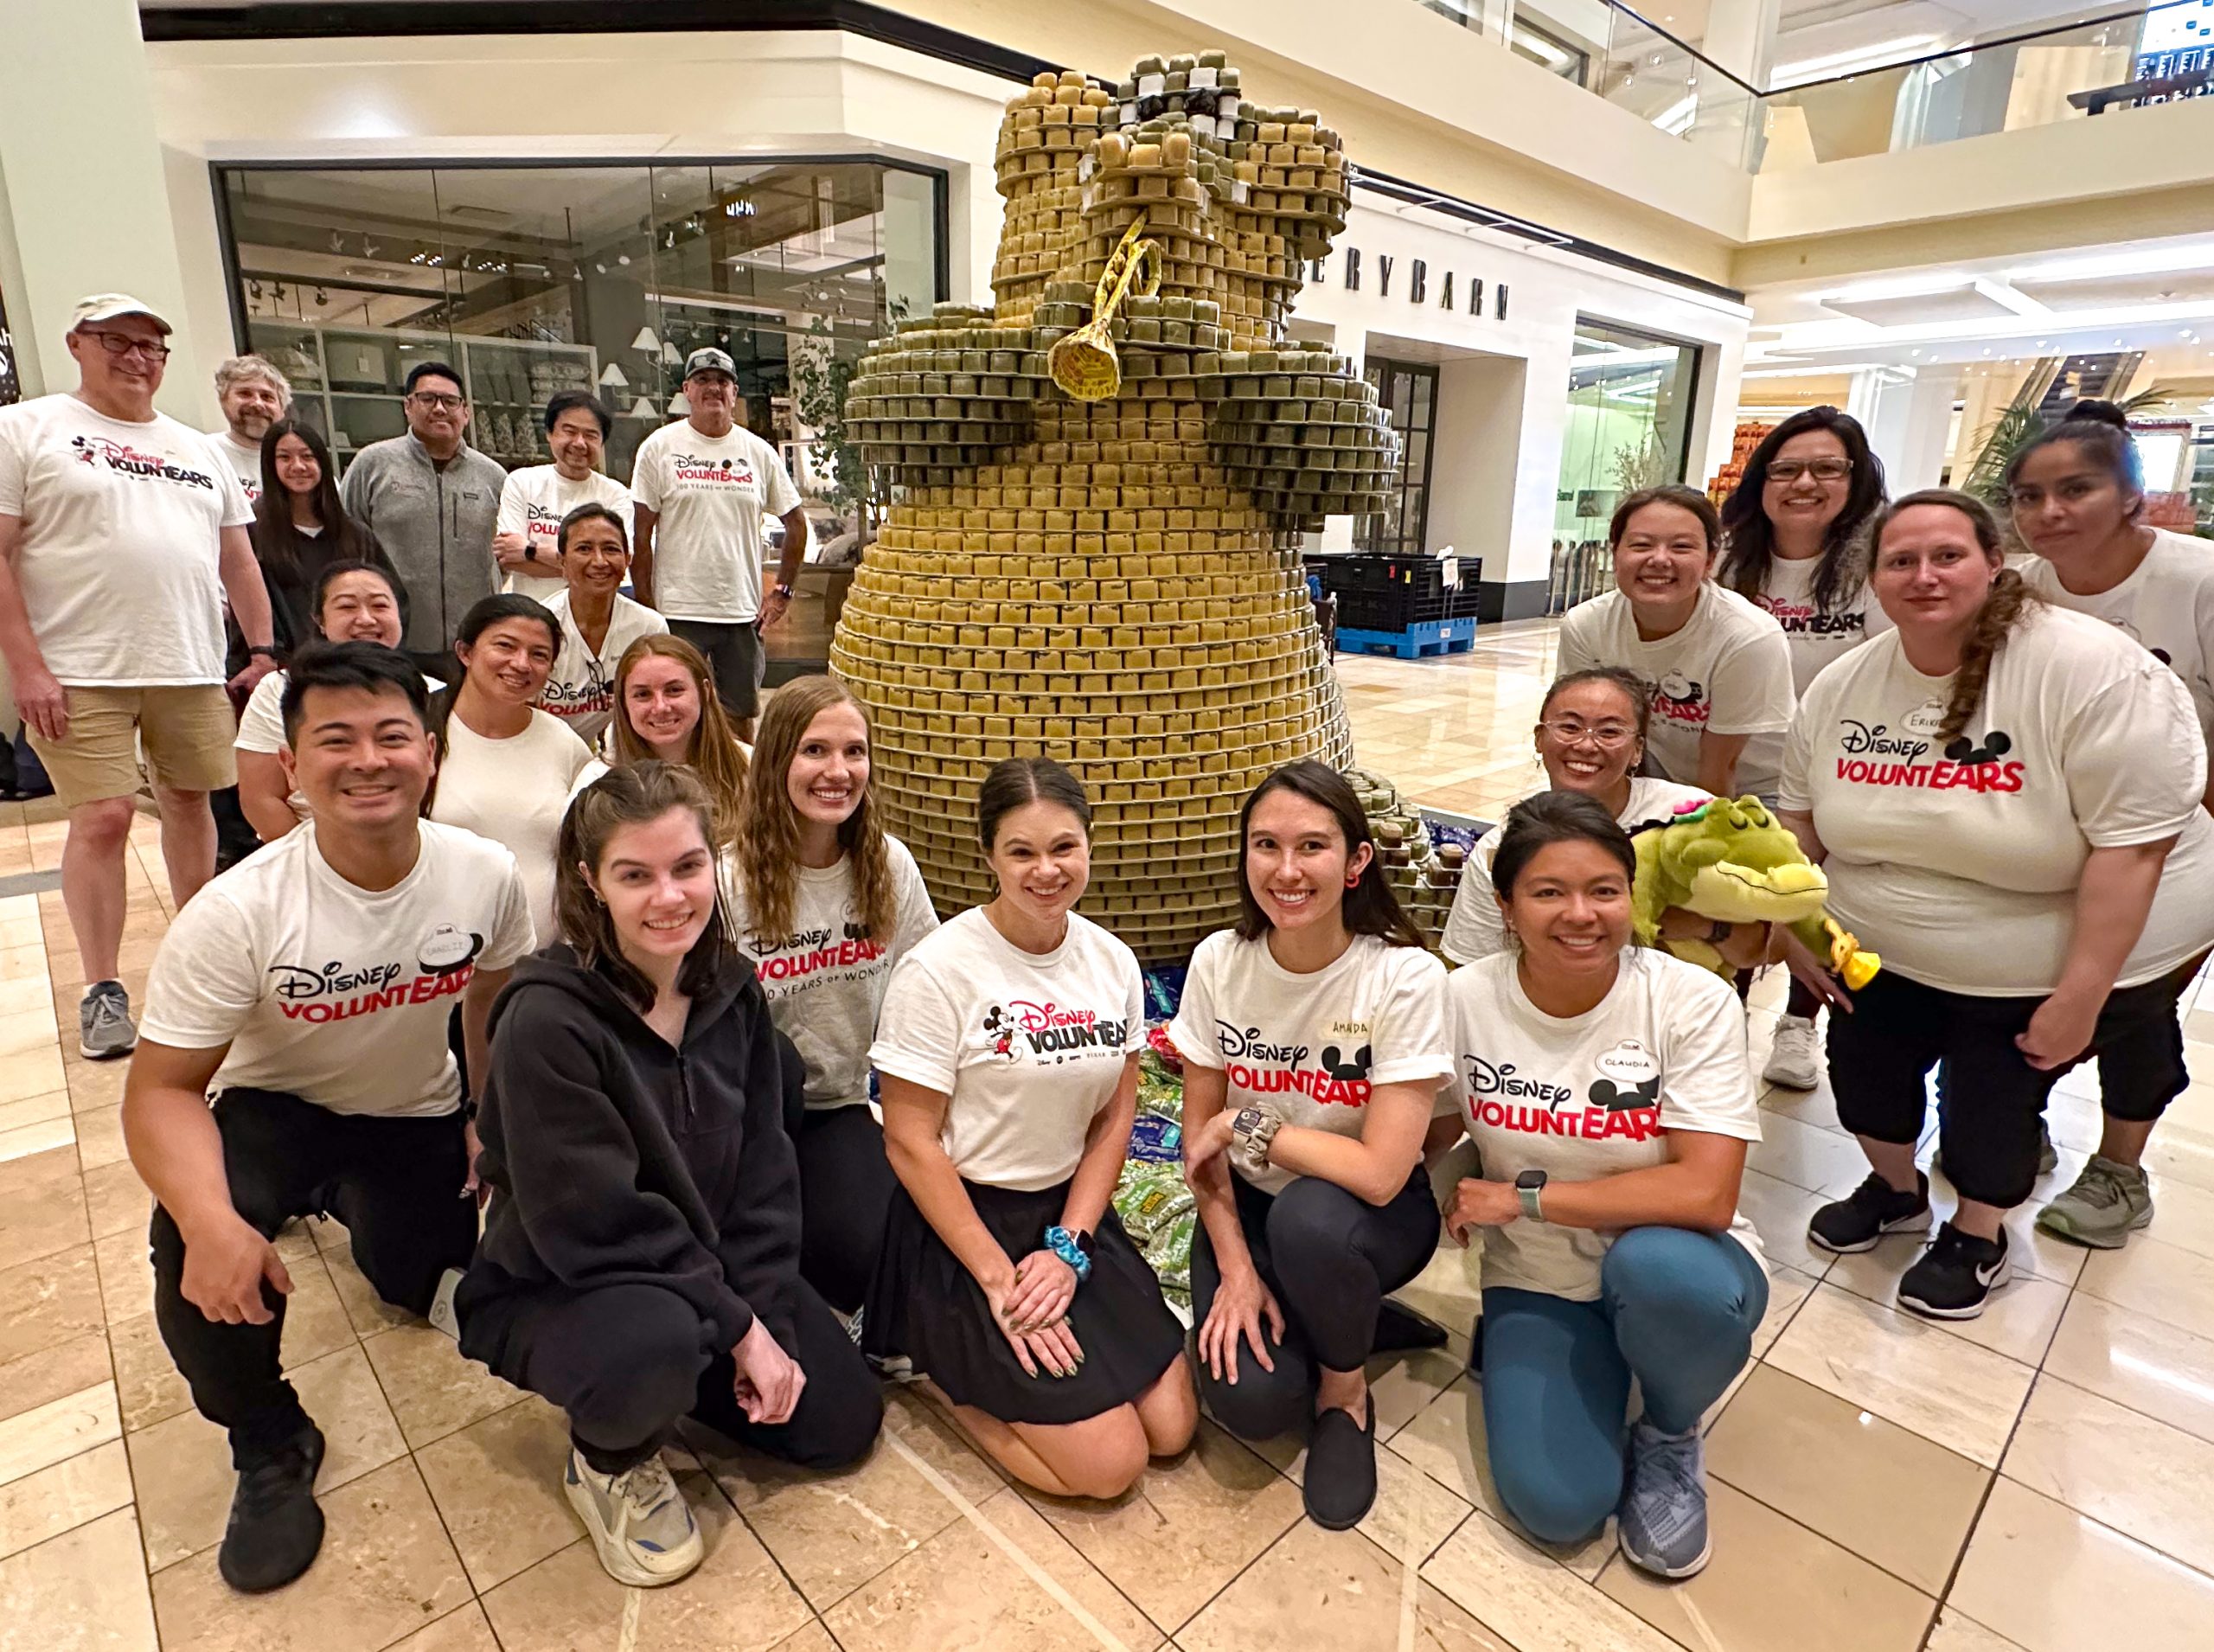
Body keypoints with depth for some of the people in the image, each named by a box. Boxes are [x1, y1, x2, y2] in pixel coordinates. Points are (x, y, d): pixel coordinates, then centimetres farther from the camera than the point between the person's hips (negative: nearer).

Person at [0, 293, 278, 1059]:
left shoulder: (199, 449, 17)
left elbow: (239, 562, 18)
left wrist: (264, 651, 9)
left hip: (193, 672, 4)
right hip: (80, 675, -4)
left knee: (190, 804, 9)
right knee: (103, 817, -7)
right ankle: (102, 989, 5)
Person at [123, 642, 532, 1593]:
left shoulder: (487, 877, -22)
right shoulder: (237, 911, -28)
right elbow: (163, 1088, -24)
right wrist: (211, 1222, -41)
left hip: (418, 1114, 3)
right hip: (275, 1107, -2)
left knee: (426, 1289, 3)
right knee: (204, 1248, -31)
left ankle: (353, 1209, 40)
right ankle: (271, 1451, -3)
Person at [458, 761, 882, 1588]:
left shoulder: (731, 990, -8)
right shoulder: (547, 1020, -28)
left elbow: (764, 1171, -5)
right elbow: (594, 1226, -27)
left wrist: (765, 1315, -13)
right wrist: (737, 1325, -22)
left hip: (710, 1269, 6)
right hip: (555, 1289, -5)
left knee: (843, 1422, 4)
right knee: (655, 1341, -39)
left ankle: (674, 1373, 24)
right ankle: (609, 1460, -2)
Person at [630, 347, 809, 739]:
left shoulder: (759, 452, 7)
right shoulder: (659, 447, 1)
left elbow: (797, 521, 13)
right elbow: (641, 534, 0)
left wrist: (782, 590, 7)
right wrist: (645, 607, -5)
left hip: (743, 611, 2)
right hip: (678, 611, -2)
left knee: (741, 716, 12)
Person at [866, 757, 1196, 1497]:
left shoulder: (1113, 962, -3)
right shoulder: (938, 969, -19)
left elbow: (1115, 1117, 2)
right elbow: (910, 1141, -15)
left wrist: (1068, 1247, -7)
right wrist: (998, 1277, -16)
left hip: (1070, 1209, 6)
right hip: (961, 1216, -5)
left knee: (1173, 1426, 1)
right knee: (1109, 1463, -8)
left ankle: (976, 1360, 19)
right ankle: (938, 1358, 12)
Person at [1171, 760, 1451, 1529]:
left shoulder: (1406, 977, -23)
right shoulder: (1219, 961, -12)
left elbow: (1380, 1173, -27)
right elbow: (1200, 1134, -3)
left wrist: (1245, 1126, -19)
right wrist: (1235, 1267, -12)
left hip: (1375, 1213, -2)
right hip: (1251, 1207, 3)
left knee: (1310, 1218, -36)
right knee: (1247, 1398, -20)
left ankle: (1346, 1388, -3)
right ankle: (1350, 1315, 15)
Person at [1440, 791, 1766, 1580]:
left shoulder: (1693, 1002, -18)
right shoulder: (1465, 1000, -13)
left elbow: (1706, 1195, -25)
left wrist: (1523, 1196, -22)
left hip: (1676, 1268, 0)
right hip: (1538, 1283, 1)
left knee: (1654, 1268, -36)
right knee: (1556, 1505, -20)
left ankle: (1670, 1437, -2)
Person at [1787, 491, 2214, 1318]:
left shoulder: (2089, 668, -23)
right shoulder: (1842, 685, -6)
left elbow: (2134, 841, -24)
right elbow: (1803, 815, 5)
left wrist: (2079, 996, -24)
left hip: (2049, 966, -5)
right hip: (1885, 954, 5)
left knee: (1990, 1100, 4)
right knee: (1861, 1067, 12)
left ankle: (1978, 1238, 36)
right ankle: (1895, 1189, 44)